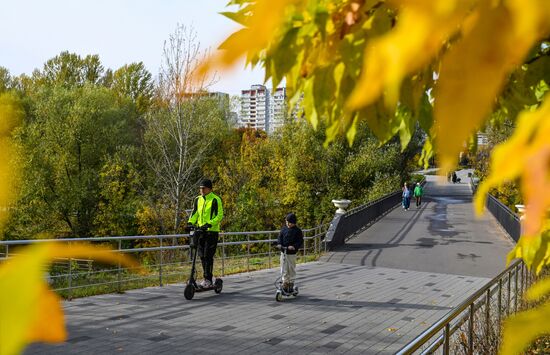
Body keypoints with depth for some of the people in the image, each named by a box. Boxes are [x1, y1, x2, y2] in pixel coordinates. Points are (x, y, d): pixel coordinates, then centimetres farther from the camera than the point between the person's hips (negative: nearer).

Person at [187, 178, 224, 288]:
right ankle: (206, 277, 20)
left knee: (208, 256, -8)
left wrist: (209, 223, -24)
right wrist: (190, 222, -5)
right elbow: (194, 213, 13)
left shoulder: (215, 200, -8)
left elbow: (220, 215, -13)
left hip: (212, 231, -6)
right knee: (202, 255, 9)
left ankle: (208, 279, -2)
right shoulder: (198, 199, 11)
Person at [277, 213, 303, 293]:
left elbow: (300, 242, -8)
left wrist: (294, 246, -24)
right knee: (284, 270, 5)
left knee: (291, 269, 6)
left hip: (292, 253, -3)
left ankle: (291, 284, 18)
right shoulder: (284, 228, 6)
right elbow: (280, 237, 9)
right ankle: (285, 283, 15)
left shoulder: (297, 231, -6)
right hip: (283, 252, 3)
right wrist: (279, 243, -11)